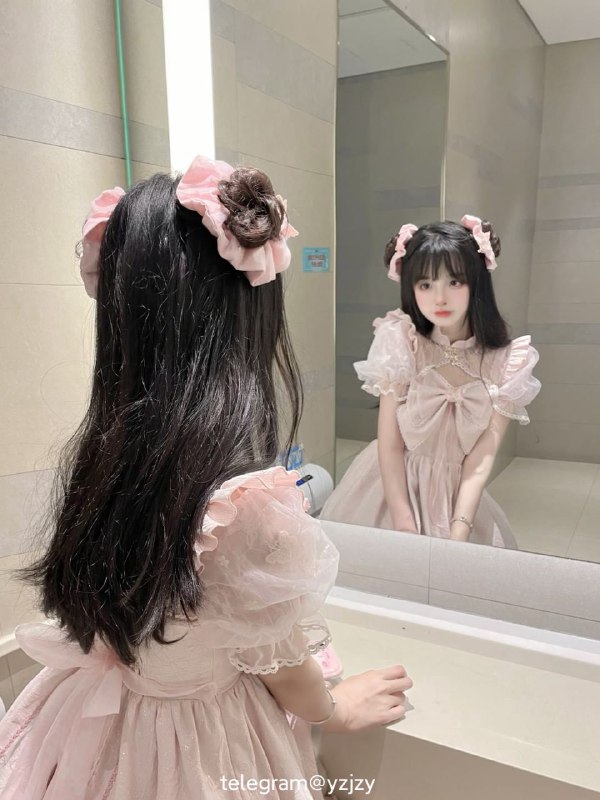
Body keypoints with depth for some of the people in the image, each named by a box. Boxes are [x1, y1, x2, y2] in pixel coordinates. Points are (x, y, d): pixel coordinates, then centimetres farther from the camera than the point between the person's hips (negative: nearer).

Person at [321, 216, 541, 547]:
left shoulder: (505, 363, -9)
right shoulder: (400, 344, -13)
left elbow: (480, 460, -10)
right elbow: (390, 445, -13)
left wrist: (458, 534, -20)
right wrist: (405, 527, -17)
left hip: (457, 494, 1)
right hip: (392, 486, -1)